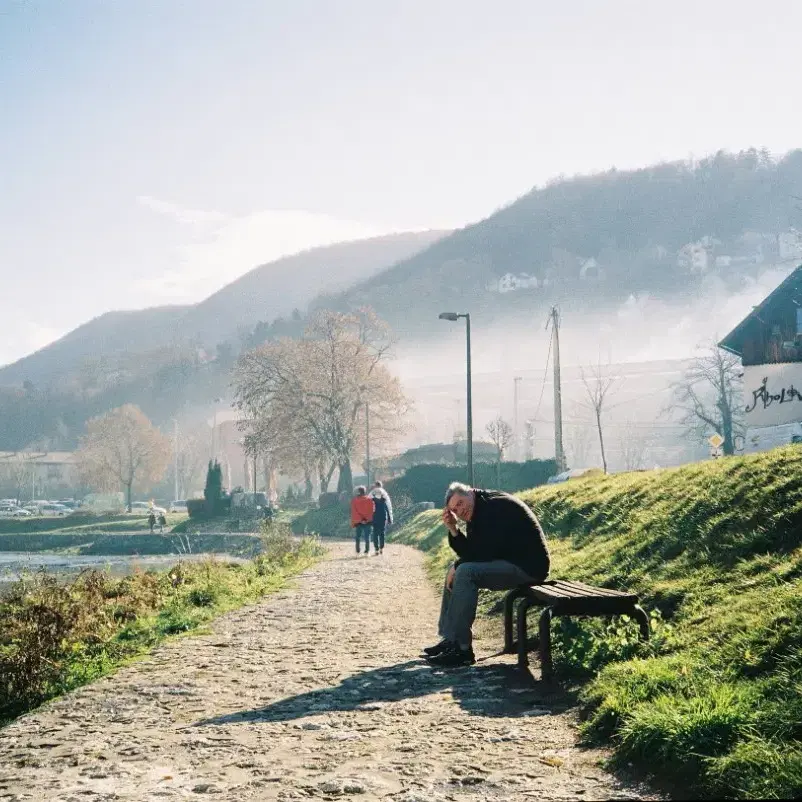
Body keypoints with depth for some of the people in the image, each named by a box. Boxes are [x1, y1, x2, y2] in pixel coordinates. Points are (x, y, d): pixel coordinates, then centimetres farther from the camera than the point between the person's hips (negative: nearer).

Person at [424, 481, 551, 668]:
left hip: (528, 566, -11)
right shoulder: (477, 514, 13)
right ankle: (449, 640, 14)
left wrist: (457, 567, -10)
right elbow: (469, 553, 9)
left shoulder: (496, 506, -17)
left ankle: (462, 650, -21)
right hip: (509, 562, 11)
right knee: (457, 570, 14)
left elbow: (485, 552, -22)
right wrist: (453, 530, -4)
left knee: (465, 572, -25)